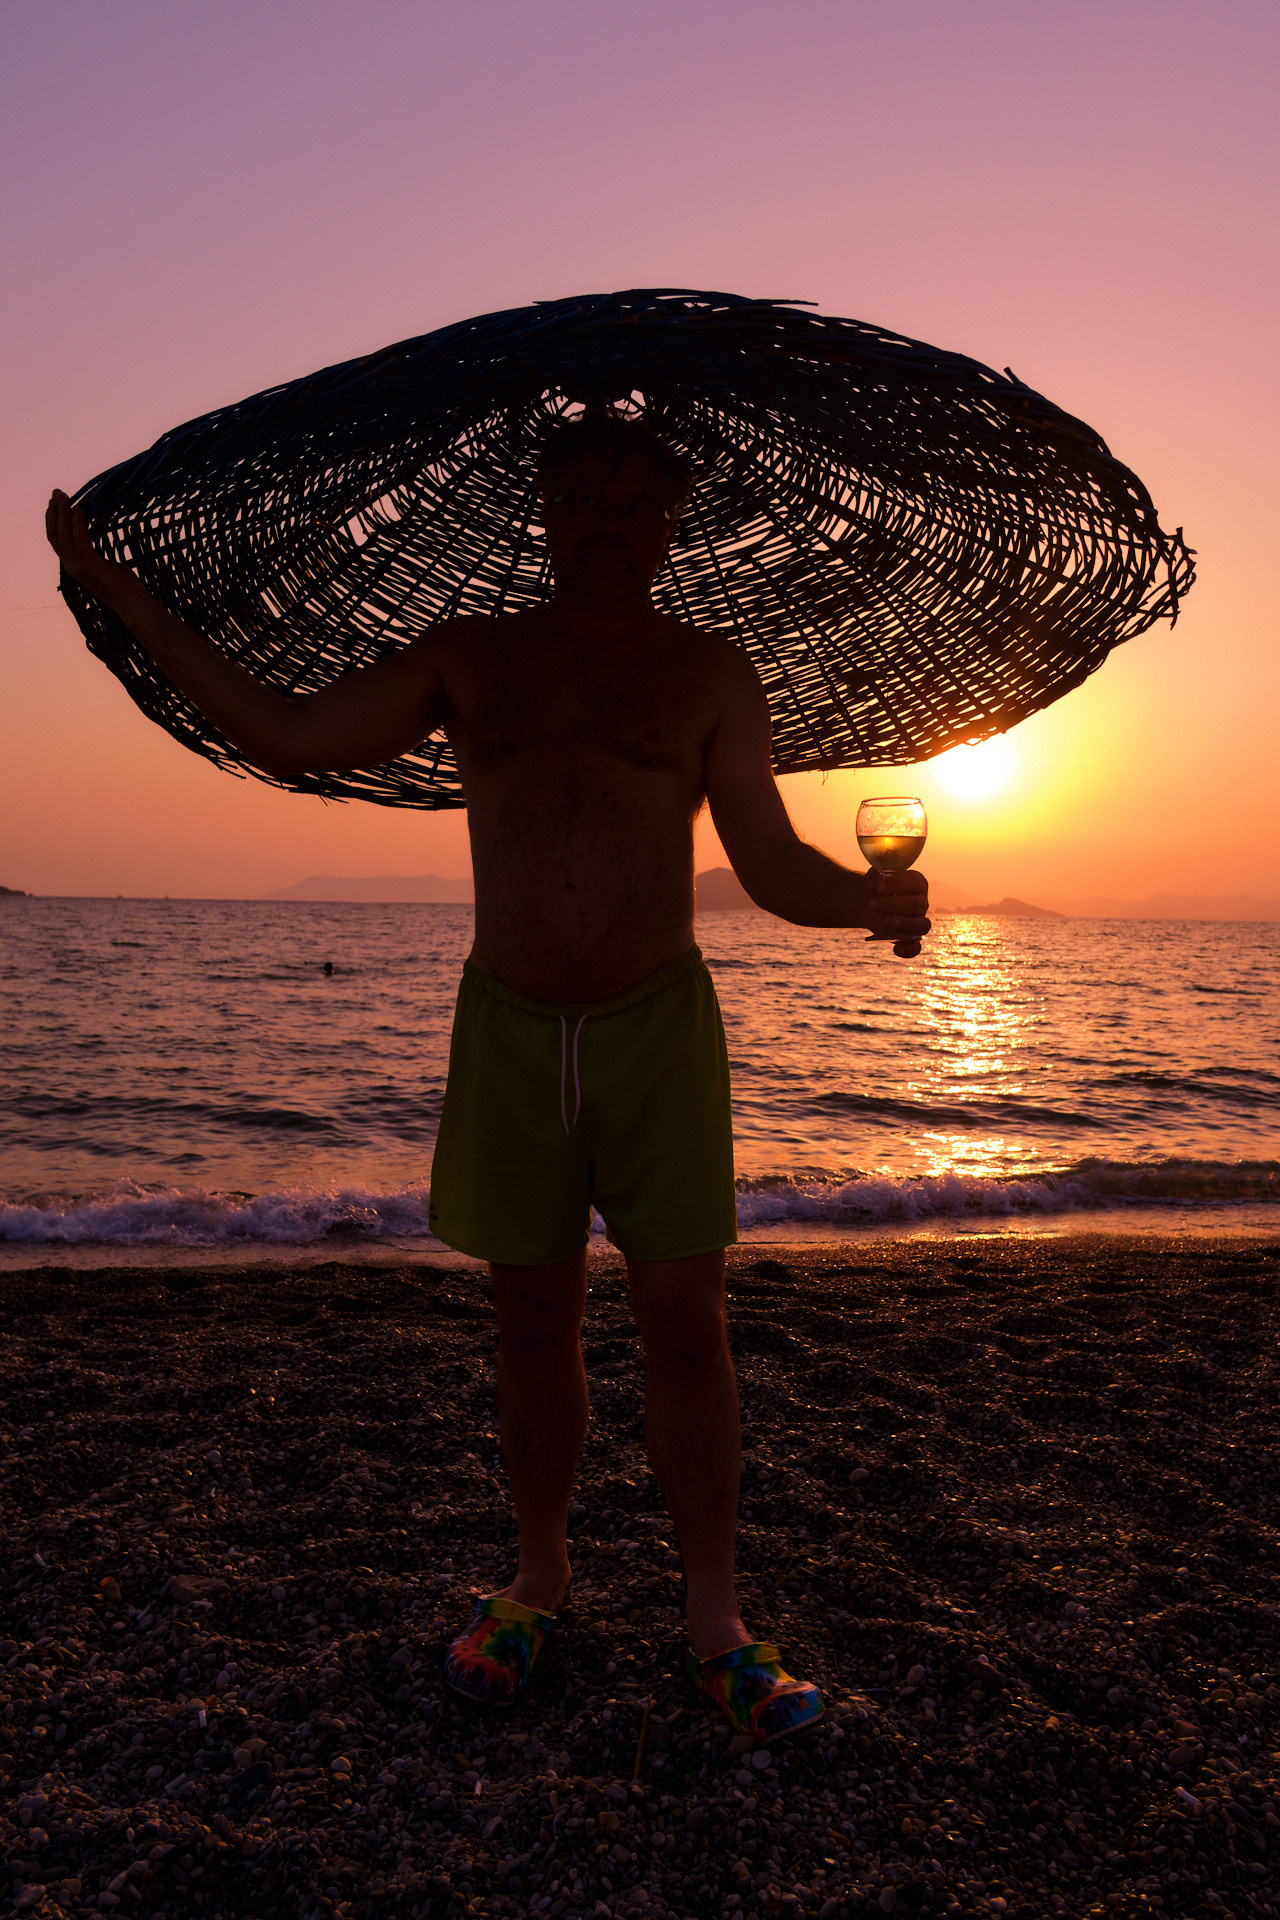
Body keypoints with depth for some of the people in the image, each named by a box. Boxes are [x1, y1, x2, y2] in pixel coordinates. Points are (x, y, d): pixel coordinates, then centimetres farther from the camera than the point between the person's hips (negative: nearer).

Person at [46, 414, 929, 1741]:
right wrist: (118, 592, 6)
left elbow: (774, 866, 3)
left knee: (683, 1320, -2)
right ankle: (538, 1580, 30)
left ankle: (716, 1627, 14)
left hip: (657, 1023, -1)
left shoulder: (709, 675, 6)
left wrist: (875, 900, -19)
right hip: (508, 1026, 2)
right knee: (532, 1319, 11)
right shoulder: (468, 660, 9)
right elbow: (283, 737, 7)